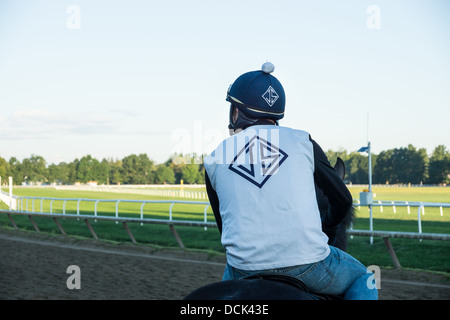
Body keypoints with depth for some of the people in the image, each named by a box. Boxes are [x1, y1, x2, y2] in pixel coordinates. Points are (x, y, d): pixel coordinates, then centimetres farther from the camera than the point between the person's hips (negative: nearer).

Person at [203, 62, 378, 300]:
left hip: (245, 269, 2)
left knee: (228, 284, 38)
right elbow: (343, 199, 13)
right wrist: (325, 231, 32)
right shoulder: (302, 142, 6)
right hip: (307, 265, -2)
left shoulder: (213, 161, 9)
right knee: (362, 278, 27)